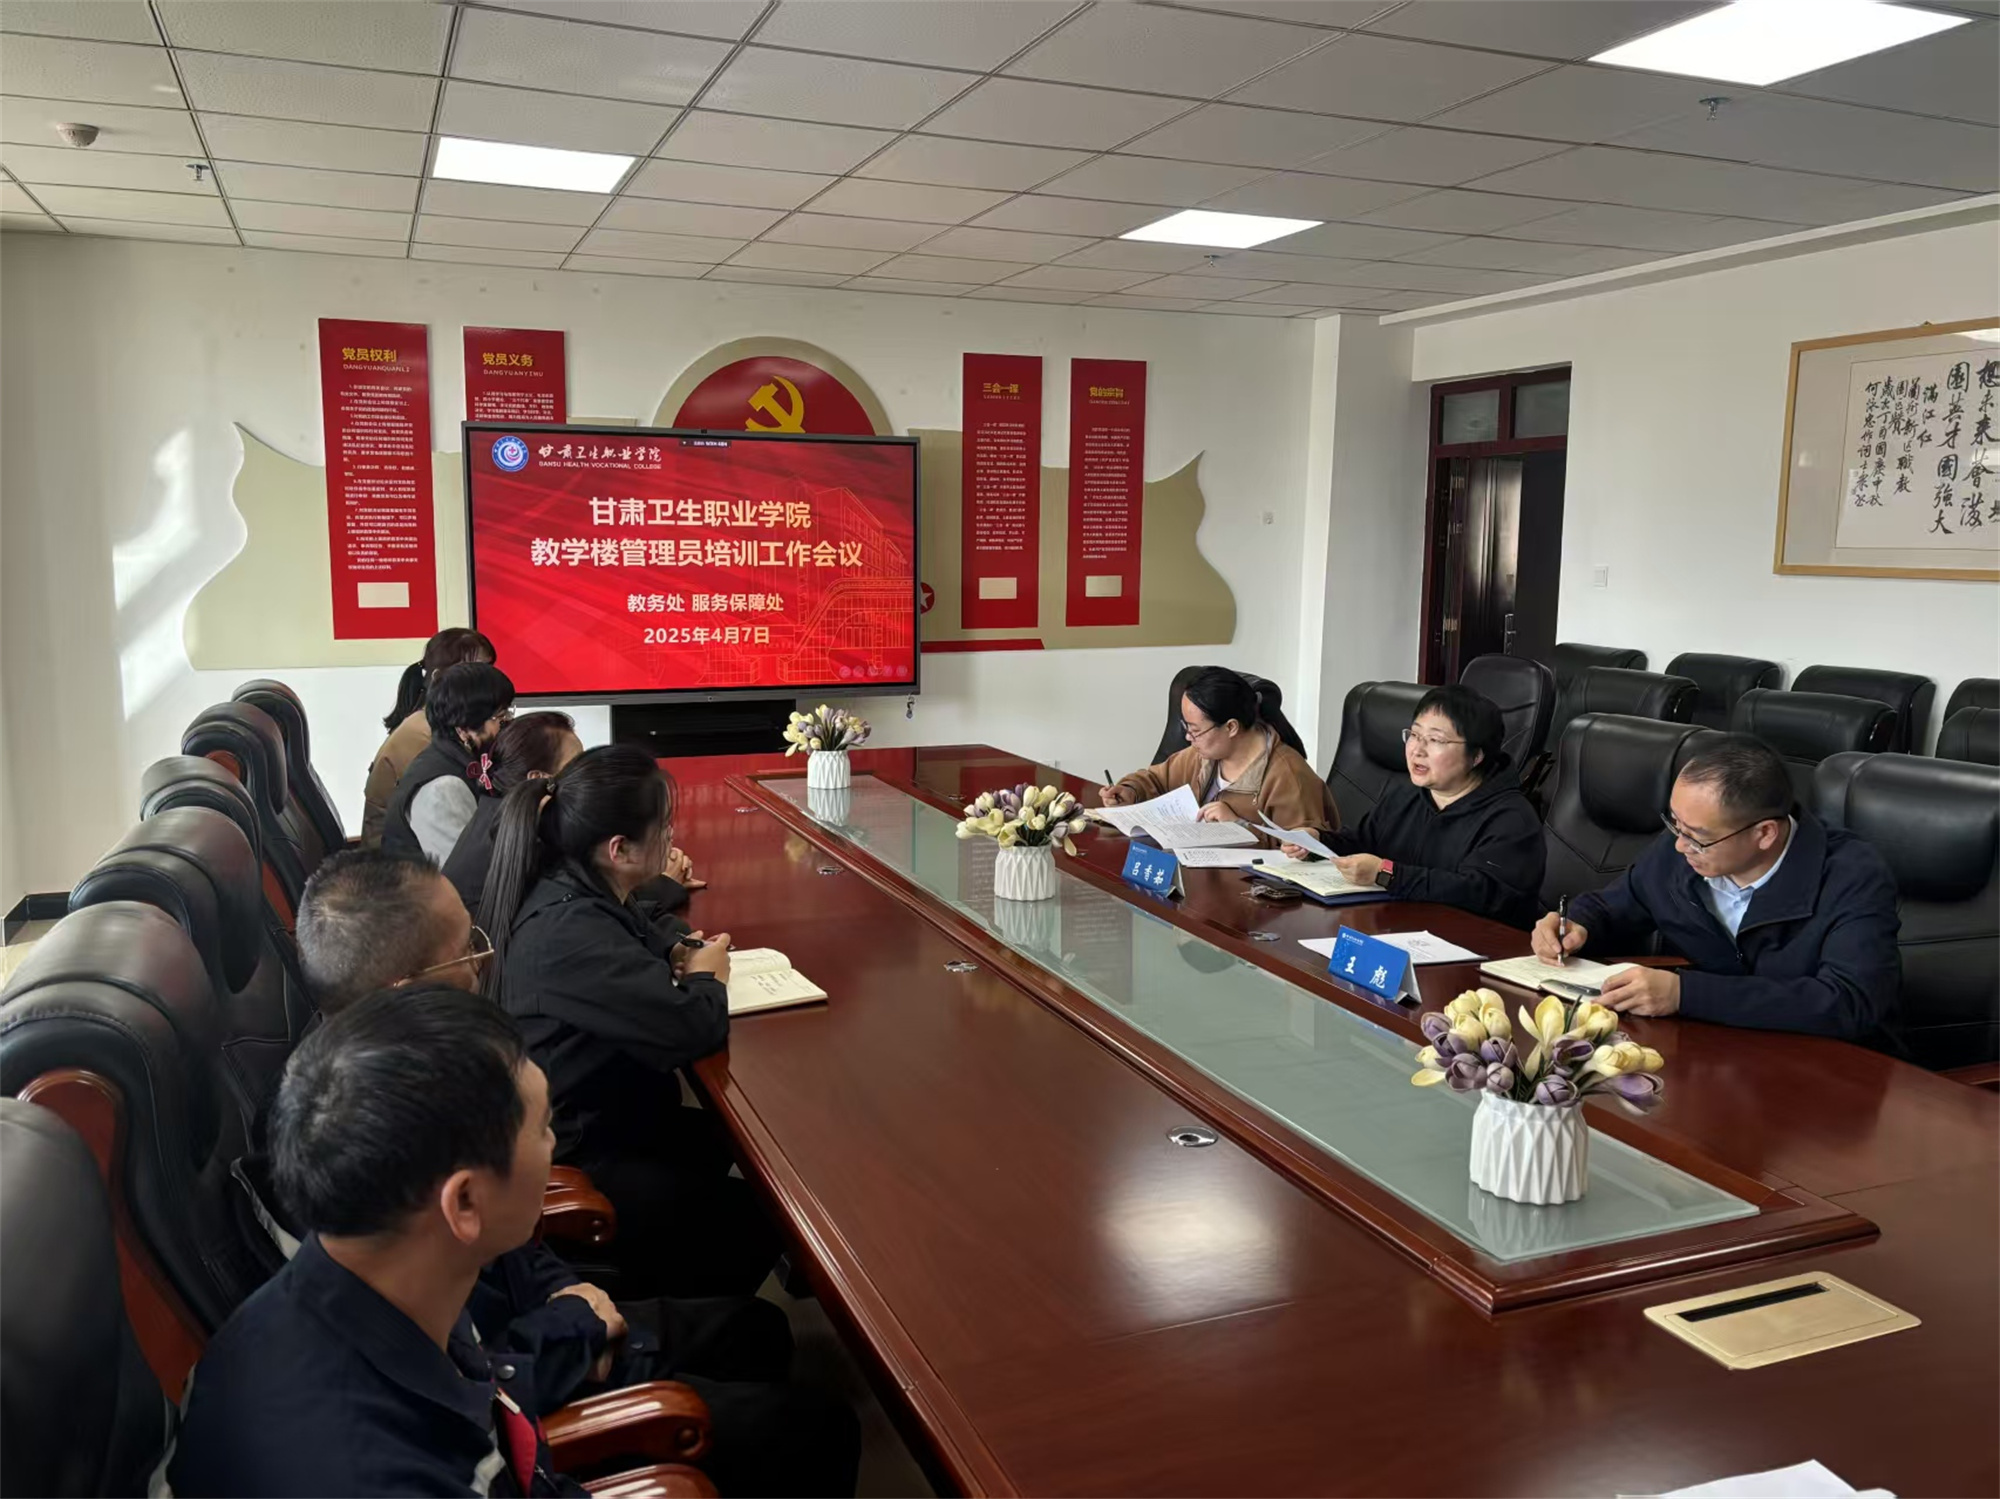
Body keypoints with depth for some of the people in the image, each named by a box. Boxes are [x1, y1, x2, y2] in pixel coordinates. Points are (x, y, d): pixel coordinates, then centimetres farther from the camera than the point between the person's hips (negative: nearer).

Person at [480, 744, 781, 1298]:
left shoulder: (569, 891, 0)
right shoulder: (567, 931, -30)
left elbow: (637, 933, 24)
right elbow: (691, 1028, -35)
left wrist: (676, 951, 1)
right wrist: (705, 978, -11)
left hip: (587, 1121, 10)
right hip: (571, 1165, -10)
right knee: (758, 1220, -5)